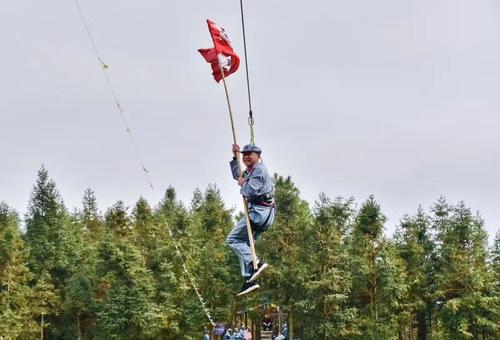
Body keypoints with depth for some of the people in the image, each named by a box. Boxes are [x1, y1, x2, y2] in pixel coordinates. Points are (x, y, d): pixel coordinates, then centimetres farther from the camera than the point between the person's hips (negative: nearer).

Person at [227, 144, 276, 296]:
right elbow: (237, 175, 39)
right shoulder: (250, 170, 21)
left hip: (259, 211, -11)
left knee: (233, 239, -9)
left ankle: (255, 263, -21)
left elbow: (249, 191, -21)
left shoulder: (259, 170, -11)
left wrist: (243, 184, -1)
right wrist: (235, 157, 28)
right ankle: (249, 280, 5)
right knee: (244, 244, 11)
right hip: (263, 213, 11)